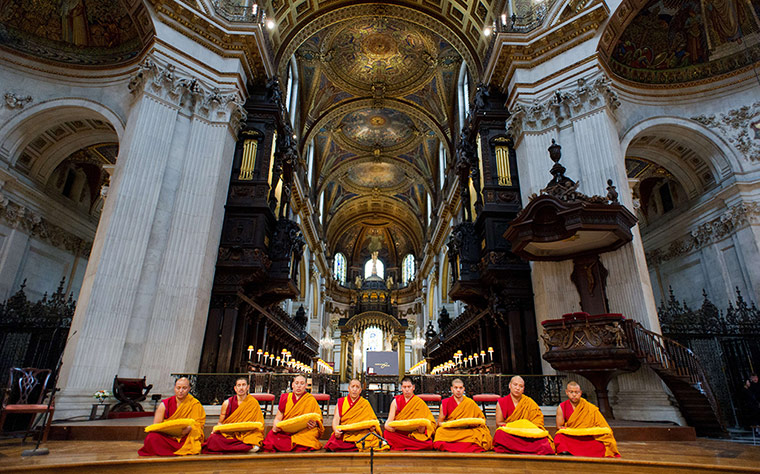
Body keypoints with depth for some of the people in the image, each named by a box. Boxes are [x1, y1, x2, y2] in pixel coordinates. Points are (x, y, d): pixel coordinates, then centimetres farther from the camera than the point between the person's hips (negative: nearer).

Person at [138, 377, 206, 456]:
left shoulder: (195, 405, 4)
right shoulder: (165, 404, 7)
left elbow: (197, 424, -1)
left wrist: (189, 428, -23)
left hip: (186, 438, -2)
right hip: (166, 437, 2)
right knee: (152, 438, -28)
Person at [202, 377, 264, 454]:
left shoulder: (253, 403, 3)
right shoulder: (227, 403, 7)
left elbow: (258, 424, 5)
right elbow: (220, 422, 15)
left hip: (246, 435, -3)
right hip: (228, 434, 3)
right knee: (213, 438, -30)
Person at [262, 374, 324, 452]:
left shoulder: (311, 400, 11)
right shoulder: (285, 398, 19)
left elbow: (318, 419, 10)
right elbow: (278, 418, 15)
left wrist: (314, 424, -14)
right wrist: (276, 425, -9)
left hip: (303, 433, -3)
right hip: (284, 432, 3)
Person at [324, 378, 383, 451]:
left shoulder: (365, 404, 16)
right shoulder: (340, 402, 16)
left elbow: (372, 419, 10)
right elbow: (336, 419, 4)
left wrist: (372, 426, -15)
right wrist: (336, 430, -17)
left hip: (360, 433, 0)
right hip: (344, 434, 1)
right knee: (332, 446, -30)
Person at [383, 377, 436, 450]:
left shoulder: (420, 403, 8)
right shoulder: (396, 401, 10)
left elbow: (431, 422, 4)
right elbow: (390, 420, 3)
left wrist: (423, 428, -18)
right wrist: (388, 426, -21)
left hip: (416, 434, 0)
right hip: (398, 433, 0)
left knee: (428, 443, -30)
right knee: (387, 433, -31)